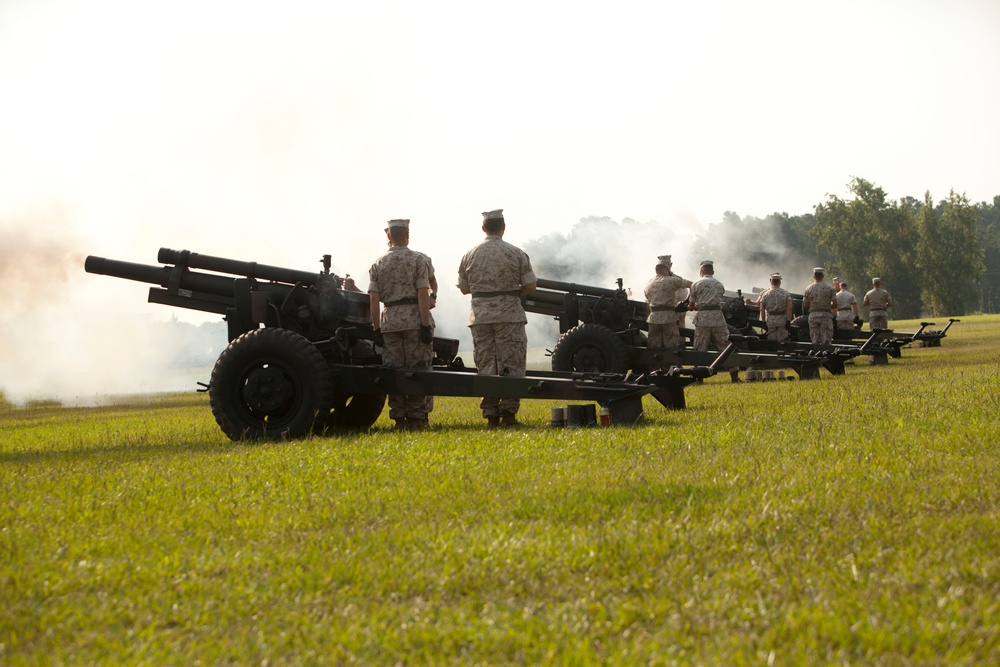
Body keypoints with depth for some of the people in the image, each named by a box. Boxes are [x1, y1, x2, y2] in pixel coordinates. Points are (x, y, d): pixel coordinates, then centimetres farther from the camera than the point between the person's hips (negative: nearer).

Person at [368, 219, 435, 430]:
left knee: (394, 371, 6)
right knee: (418, 369, 0)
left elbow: (373, 299, 2)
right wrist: (426, 325, -11)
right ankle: (417, 417, -2)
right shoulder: (419, 260, -3)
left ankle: (399, 418, 5)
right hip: (415, 319, -3)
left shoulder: (378, 264, 7)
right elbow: (423, 294, -11)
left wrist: (377, 329, 6)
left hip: (390, 321, 3)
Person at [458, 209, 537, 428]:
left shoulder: (469, 256, 4)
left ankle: (491, 414, 4)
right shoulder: (516, 254, -4)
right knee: (512, 365, 2)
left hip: (480, 317, 3)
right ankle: (508, 412, -6)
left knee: (485, 367, 6)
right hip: (509, 315, -3)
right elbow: (530, 286, -3)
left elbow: (464, 288, 10)